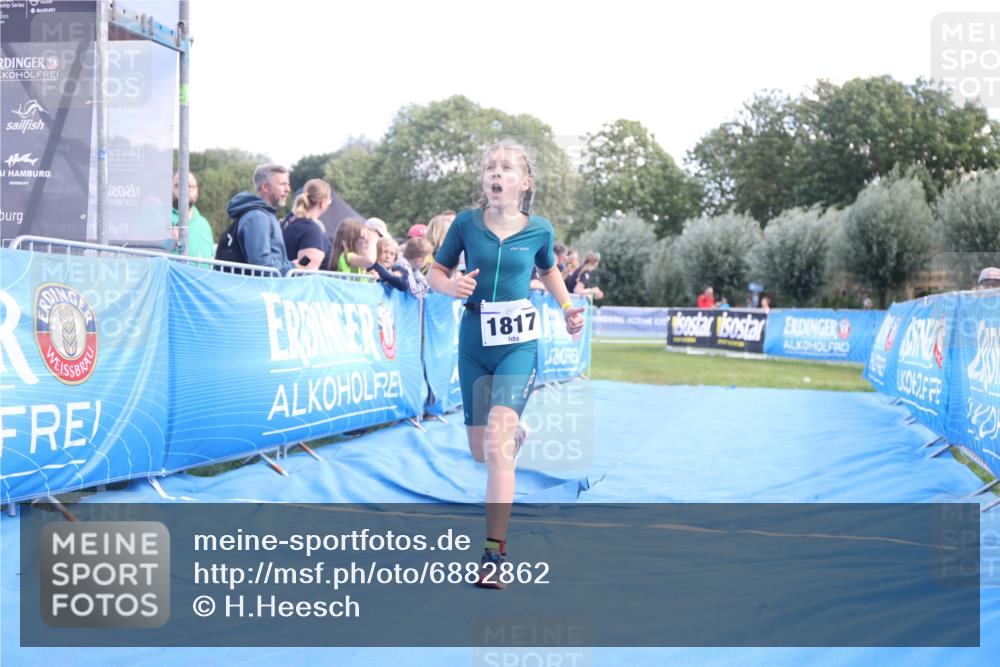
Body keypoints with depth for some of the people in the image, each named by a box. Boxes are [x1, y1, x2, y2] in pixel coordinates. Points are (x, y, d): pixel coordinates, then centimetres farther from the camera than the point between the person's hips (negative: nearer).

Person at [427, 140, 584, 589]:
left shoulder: (539, 230, -2)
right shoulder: (466, 223, -3)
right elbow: (436, 273, 5)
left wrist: (568, 308, 4)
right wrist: (452, 286, -17)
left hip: (518, 341, -2)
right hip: (474, 338, 3)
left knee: (496, 443, -20)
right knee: (479, 452, 12)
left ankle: (495, 554, -17)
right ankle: (516, 432, 52)